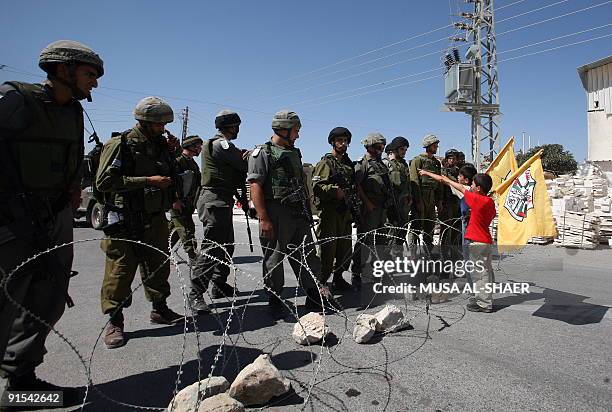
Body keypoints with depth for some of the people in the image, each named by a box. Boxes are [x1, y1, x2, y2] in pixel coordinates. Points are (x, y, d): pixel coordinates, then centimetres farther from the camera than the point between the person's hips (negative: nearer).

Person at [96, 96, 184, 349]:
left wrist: (171, 152, 8)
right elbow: (104, 181, -18)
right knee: (121, 269, -1)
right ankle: (115, 322, 14)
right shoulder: (121, 145, -9)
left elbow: (171, 176, 26)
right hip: (126, 220, -7)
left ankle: (159, 309, 31)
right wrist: (148, 181, -20)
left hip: (156, 218, 7)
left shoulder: (161, 144, 11)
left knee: (159, 264, 14)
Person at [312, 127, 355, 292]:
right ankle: (320, 282, 4)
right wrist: (335, 191, -24)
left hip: (345, 213, 8)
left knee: (345, 249, 13)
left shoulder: (348, 164, 18)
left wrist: (354, 210, 19)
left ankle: (338, 279, 27)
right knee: (327, 249, -6)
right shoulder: (326, 163, -5)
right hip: (330, 212, -8)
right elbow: (317, 186, -16)